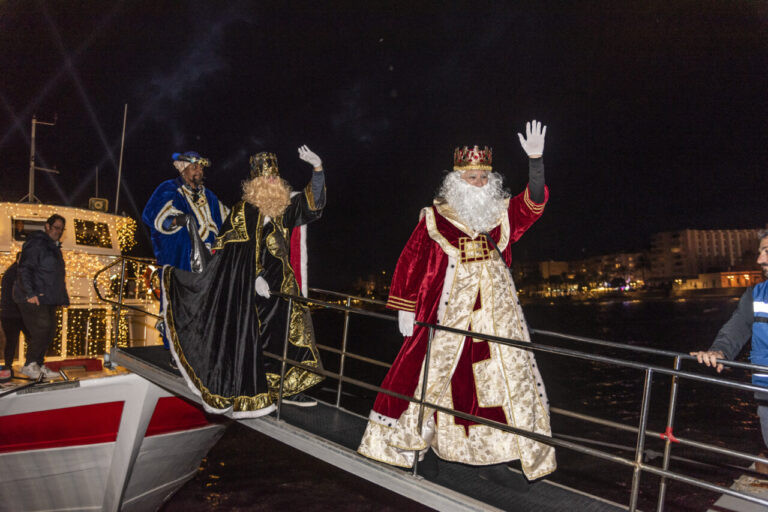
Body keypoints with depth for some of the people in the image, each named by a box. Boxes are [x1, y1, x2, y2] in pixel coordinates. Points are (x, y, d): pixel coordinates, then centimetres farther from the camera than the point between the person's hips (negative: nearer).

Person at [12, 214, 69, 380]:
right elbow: (25, 269, -16)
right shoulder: (37, 243, -8)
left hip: (48, 298, 9)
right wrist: (30, 293, -24)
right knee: (41, 328, -14)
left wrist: (61, 298, 19)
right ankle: (29, 364, -3)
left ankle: (38, 365, 15)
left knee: (49, 332, 7)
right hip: (34, 298, -9)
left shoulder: (54, 247, 21)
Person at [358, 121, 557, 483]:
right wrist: (404, 310, -1)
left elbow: (533, 202, -4)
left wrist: (535, 159, -19)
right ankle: (421, 447, 24)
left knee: (503, 381, 3)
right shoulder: (434, 219, 0)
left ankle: (493, 460, 15)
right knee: (435, 379, 5)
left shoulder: (500, 216, 9)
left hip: (496, 317, 3)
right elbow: (410, 263, 1)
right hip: (448, 317, -3)